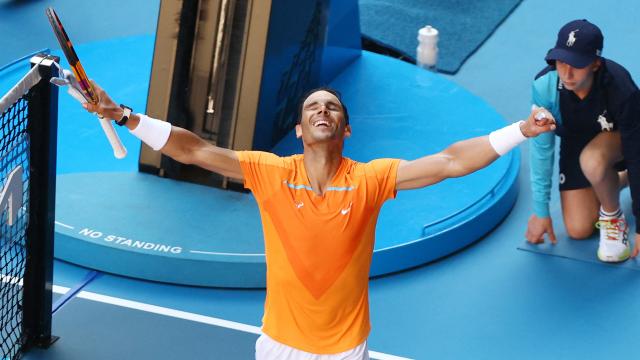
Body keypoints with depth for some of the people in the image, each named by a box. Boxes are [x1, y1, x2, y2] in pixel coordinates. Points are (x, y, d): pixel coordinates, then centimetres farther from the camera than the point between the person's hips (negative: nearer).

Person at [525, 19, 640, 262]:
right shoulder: (544, 85, -31)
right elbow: (541, 148, -18)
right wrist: (540, 210, -12)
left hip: (619, 141, -4)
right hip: (575, 143, 4)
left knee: (592, 160, -39)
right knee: (578, 230, 0)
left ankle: (613, 216, -7)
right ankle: (617, 179, 29)